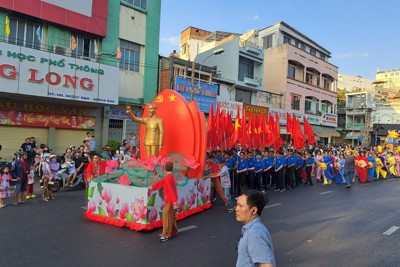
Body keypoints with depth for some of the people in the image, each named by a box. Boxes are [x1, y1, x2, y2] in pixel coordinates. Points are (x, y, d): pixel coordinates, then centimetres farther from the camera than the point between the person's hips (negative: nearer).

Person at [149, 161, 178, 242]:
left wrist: (174, 202, -26)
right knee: (171, 216, 18)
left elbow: (171, 191, -25)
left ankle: (166, 235, -2)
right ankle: (174, 232, 28)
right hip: (170, 200, 9)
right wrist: (152, 187, 30)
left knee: (166, 217, -5)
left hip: (169, 201, -9)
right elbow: (161, 182, 20)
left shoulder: (168, 178, -22)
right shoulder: (171, 176, 9)